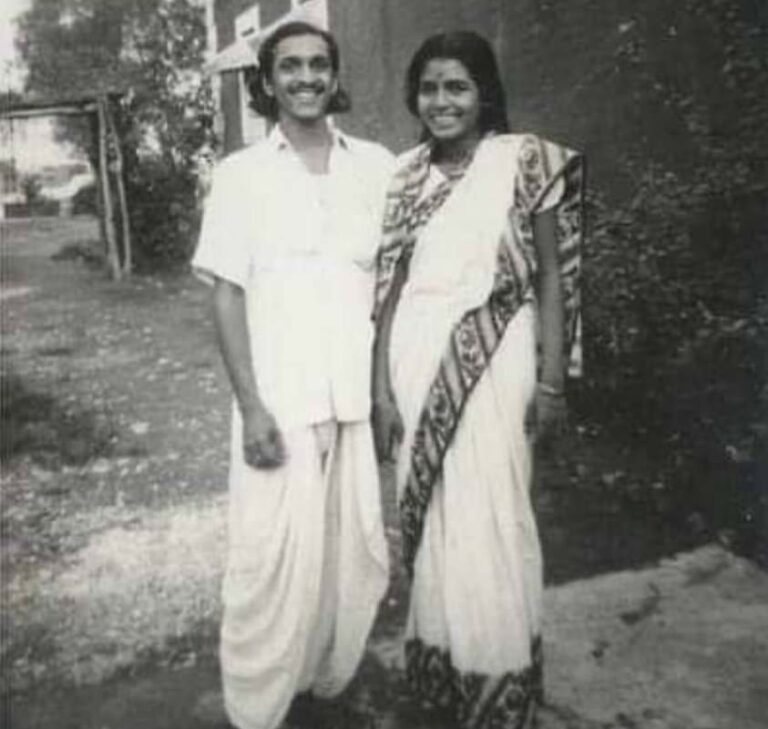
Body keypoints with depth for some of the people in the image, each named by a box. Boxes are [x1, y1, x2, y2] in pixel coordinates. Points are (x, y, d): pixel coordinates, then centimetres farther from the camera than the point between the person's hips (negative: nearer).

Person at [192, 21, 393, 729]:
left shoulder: (377, 166, 7)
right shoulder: (240, 175, 2)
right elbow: (228, 294, -1)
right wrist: (251, 407, -10)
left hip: (363, 396, 3)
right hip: (282, 400, -2)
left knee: (359, 553, 9)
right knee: (276, 560, 1)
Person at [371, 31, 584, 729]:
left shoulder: (527, 160, -3)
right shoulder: (406, 172, 7)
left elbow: (551, 277, -1)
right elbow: (390, 283, 5)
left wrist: (552, 379, -6)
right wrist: (381, 387, 1)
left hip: (494, 355, -3)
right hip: (417, 355, 4)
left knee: (487, 518, 2)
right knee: (428, 513, 12)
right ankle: (440, 668, 32)